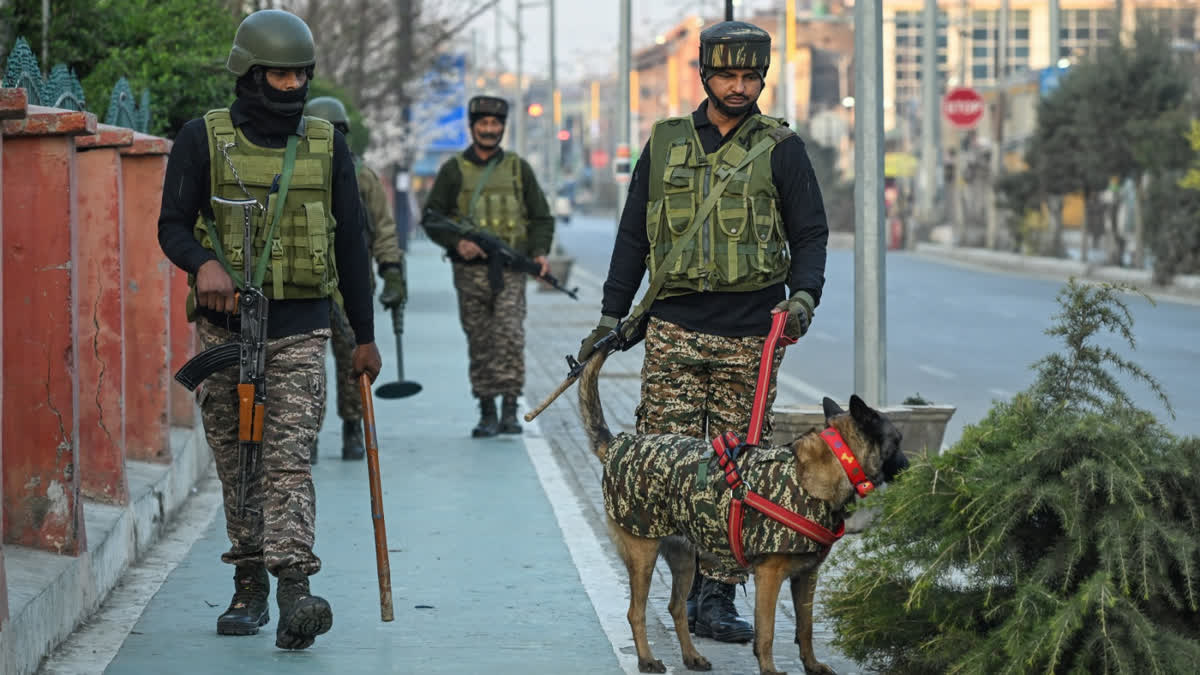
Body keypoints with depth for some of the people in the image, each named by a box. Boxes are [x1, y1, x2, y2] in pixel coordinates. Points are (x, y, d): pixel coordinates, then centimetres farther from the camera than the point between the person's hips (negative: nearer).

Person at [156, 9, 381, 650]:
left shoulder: (327, 145, 6)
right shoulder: (203, 139, 1)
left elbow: (350, 244, 11)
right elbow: (172, 225, -1)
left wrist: (364, 335, 12)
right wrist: (204, 264, -25)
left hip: (298, 331, 0)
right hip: (224, 326, 1)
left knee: (288, 459, -12)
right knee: (236, 465, 7)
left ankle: (295, 593, -21)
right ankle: (249, 589, 18)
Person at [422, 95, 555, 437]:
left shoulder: (518, 168, 10)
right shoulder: (454, 170, 7)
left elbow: (541, 217, 14)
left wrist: (539, 251, -3)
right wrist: (456, 242, -11)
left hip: (510, 270, 0)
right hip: (470, 271, 0)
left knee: (509, 336, -14)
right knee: (480, 345, 3)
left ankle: (509, 411, -11)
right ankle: (487, 414, 10)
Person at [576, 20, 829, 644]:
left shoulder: (780, 149, 5)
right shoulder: (665, 144, 11)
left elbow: (810, 234, 8)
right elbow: (633, 236, 16)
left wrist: (803, 296, -10)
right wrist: (611, 318, 14)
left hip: (750, 334, -1)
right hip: (674, 329, 1)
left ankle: (716, 596, 5)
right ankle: (691, 580, 8)